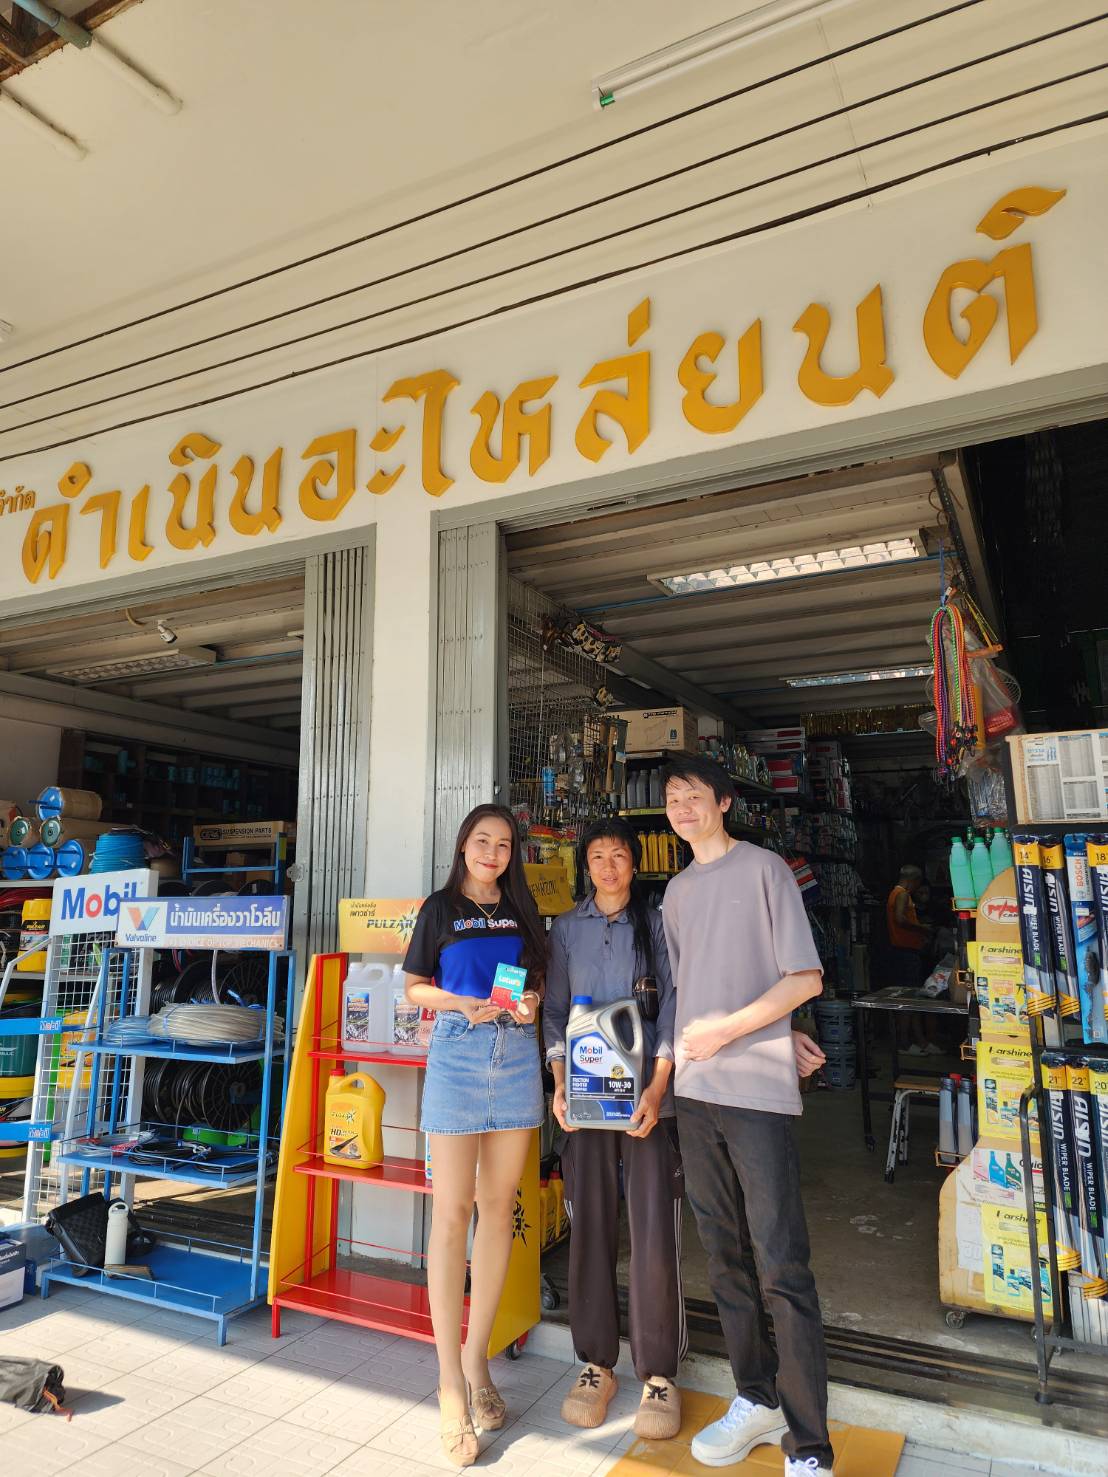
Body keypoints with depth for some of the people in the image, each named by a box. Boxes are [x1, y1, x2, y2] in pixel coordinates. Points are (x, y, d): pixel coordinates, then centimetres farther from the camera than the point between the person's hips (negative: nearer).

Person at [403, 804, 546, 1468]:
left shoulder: (522, 909, 12)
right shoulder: (441, 908, 4)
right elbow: (415, 986, 5)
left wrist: (532, 1002, -4)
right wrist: (465, 1003, -11)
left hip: (517, 1053, 4)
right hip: (458, 1051, -3)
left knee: (499, 1206, 8)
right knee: (452, 1210, -3)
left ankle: (477, 1357, 23)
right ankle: (451, 1384, 6)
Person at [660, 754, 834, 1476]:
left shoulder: (764, 869, -3)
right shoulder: (677, 892, 15)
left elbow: (805, 978, -7)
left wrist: (729, 1027, -13)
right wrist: (684, 1051, 7)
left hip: (757, 1090, -6)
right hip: (695, 1091, 6)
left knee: (781, 1268, -4)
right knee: (725, 1255, 14)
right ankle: (757, 1400, 28)